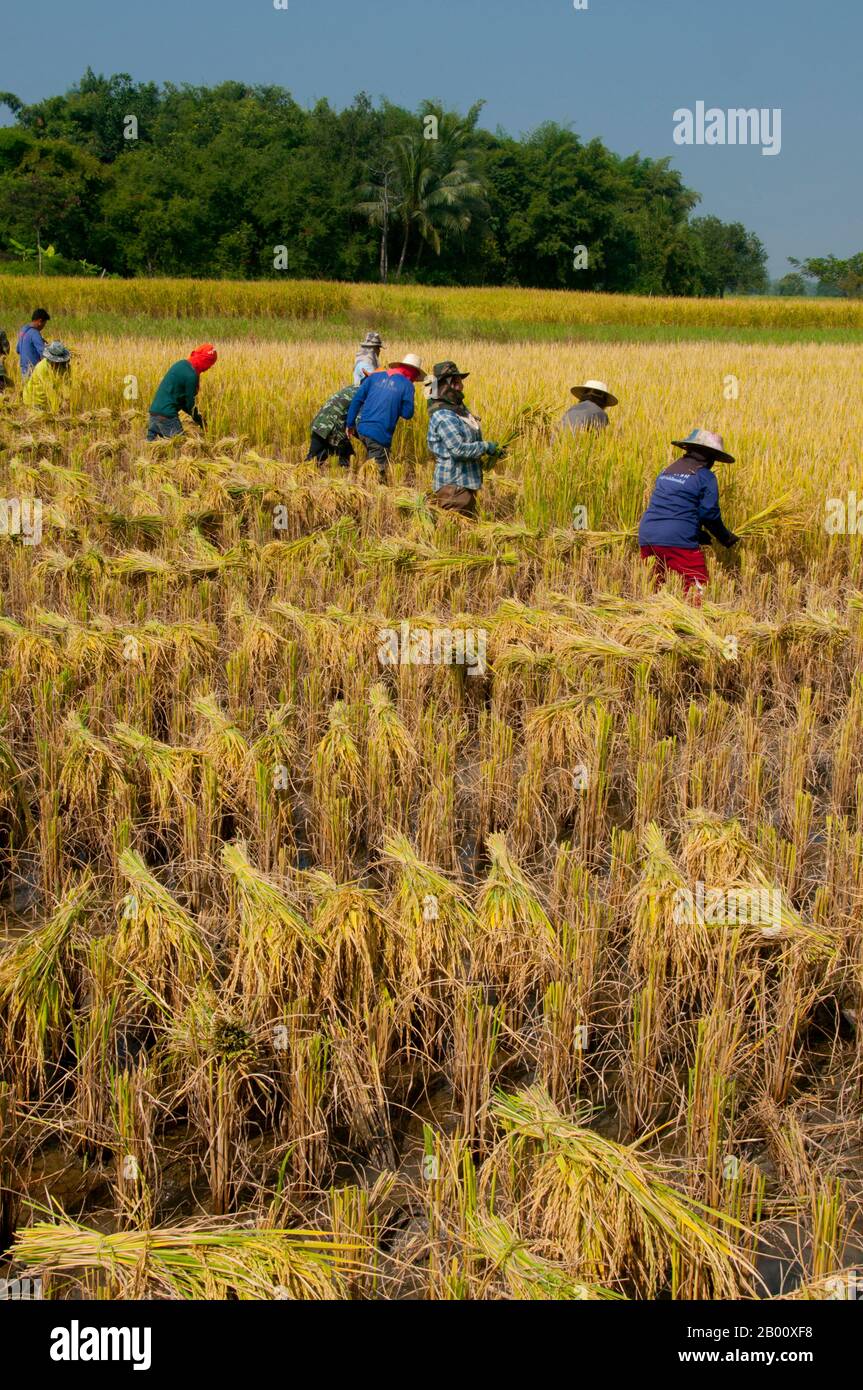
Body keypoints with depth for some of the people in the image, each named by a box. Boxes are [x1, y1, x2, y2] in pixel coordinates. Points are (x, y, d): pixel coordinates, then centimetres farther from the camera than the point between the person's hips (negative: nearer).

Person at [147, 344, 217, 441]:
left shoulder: (181, 364, 13)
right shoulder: (191, 375, -14)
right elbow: (190, 403, -7)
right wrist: (201, 422, 6)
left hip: (154, 411, 9)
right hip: (166, 416, -9)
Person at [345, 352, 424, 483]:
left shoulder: (374, 376, 11)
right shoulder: (407, 385, -3)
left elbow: (357, 400, 8)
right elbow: (407, 414, -3)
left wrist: (350, 424, 13)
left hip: (362, 429, 6)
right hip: (381, 434, -6)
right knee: (379, 472, 1)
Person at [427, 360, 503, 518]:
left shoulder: (460, 408, 13)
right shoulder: (443, 416, -19)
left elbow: (471, 439, 24)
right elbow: (459, 450, -25)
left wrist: (493, 450, 9)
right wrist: (485, 447, -14)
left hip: (467, 483, 10)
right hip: (453, 485, -10)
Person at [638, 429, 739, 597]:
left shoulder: (667, 471, 21)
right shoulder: (705, 476, 0)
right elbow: (710, 515, -2)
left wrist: (701, 535, 29)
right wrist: (727, 538, 15)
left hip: (647, 537, 7)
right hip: (678, 540, -7)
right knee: (697, 590, -4)